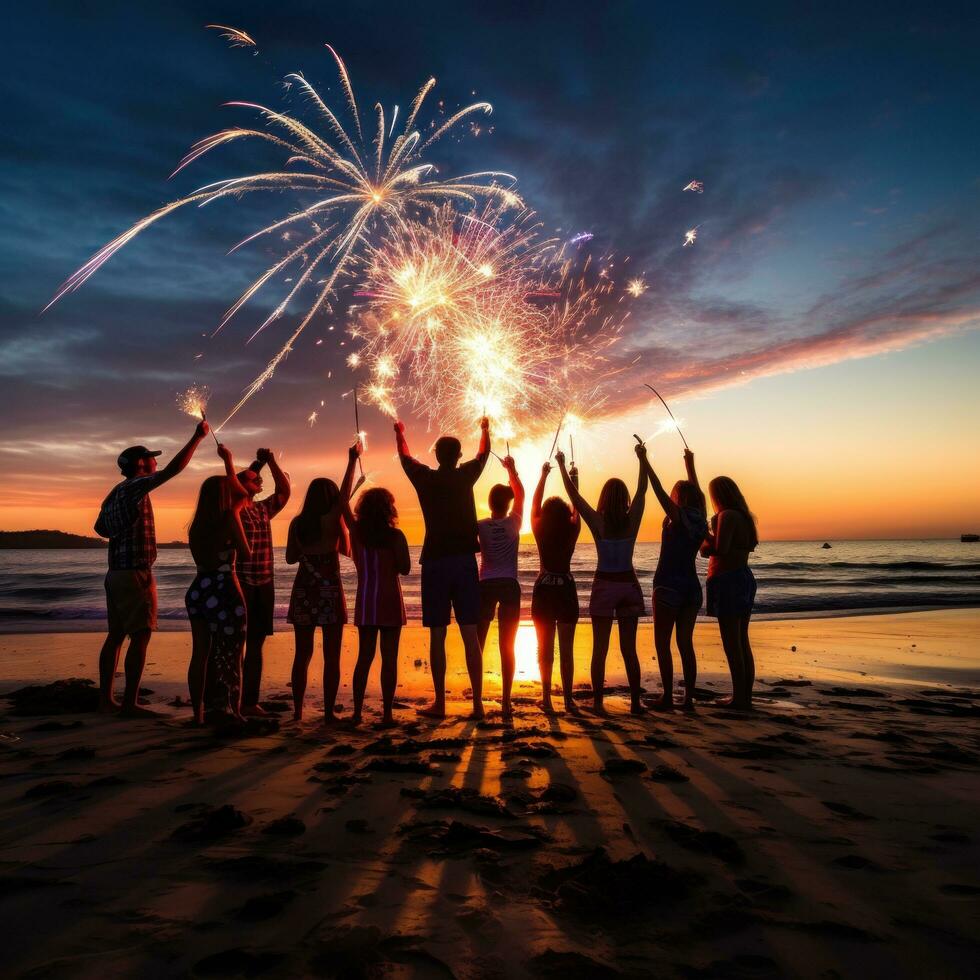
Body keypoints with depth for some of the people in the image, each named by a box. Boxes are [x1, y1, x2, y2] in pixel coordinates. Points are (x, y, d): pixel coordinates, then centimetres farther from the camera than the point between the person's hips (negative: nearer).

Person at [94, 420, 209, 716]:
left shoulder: (115, 493, 17)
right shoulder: (134, 486, -11)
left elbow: (100, 527, 29)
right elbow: (174, 468, -20)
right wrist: (198, 437, -14)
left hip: (115, 572, 10)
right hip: (135, 573, -10)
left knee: (115, 635, 12)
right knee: (140, 636, -7)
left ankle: (105, 698, 16)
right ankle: (130, 703, -6)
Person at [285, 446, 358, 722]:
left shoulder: (297, 523, 4)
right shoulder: (331, 520, -9)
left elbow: (291, 557, 11)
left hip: (303, 591, 4)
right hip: (329, 591, -4)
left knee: (302, 654, 13)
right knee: (331, 657, 3)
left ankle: (297, 711, 17)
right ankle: (328, 713, 3)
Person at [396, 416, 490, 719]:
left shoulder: (425, 478, 1)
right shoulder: (466, 476, 2)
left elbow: (405, 456, 22)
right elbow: (484, 453, 23)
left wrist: (399, 432, 41)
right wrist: (485, 429, 42)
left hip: (435, 561, -1)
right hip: (464, 560, 1)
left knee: (437, 635, 4)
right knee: (470, 634, 1)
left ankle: (439, 703, 8)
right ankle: (478, 703, 1)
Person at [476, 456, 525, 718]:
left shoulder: (480, 526, -4)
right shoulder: (514, 523, -2)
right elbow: (520, 493, 12)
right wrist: (511, 468, 21)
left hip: (486, 586, 0)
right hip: (510, 586, 0)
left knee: (478, 644, 7)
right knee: (507, 647, 3)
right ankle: (506, 702, 2)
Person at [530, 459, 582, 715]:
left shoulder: (539, 531, -7)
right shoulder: (572, 532, -7)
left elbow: (535, 503, 5)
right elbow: (577, 507, 7)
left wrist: (544, 475, 14)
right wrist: (573, 478, 17)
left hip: (543, 591, 0)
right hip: (566, 591, 0)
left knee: (545, 648, 6)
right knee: (566, 649, 6)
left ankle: (547, 699, 4)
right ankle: (568, 699, 6)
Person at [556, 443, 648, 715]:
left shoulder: (598, 521, -9)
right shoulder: (632, 520, -4)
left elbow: (573, 493, -4)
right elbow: (642, 490, 9)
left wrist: (562, 464, 5)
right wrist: (642, 460, 19)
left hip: (604, 585, -2)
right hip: (629, 584, 2)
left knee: (600, 649, 3)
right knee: (629, 648, 9)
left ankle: (598, 702, 3)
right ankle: (635, 702, 12)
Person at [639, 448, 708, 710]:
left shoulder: (678, 518, -10)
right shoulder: (699, 520, 7)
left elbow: (659, 490, -16)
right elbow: (694, 493, 23)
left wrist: (645, 460, -12)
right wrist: (690, 465, 34)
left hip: (669, 586, -7)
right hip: (692, 587, 7)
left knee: (662, 643, 0)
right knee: (686, 643, 10)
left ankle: (668, 698, -3)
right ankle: (689, 698, 10)